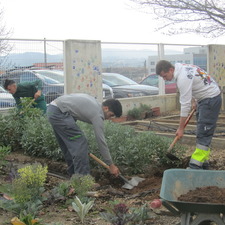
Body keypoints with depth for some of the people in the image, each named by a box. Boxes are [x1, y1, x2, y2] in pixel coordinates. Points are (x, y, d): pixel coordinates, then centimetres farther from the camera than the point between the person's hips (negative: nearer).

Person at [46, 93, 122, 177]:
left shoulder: (94, 103, 19)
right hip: (59, 112, -11)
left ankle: (73, 174, 26)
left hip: (52, 109, 11)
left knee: (68, 144, 18)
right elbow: (101, 141, -9)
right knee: (80, 143, -8)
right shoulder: (98, 114, -9)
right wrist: (111, 165, -2)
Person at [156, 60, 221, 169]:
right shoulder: (182, 68, 4)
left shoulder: (183, 78, -26)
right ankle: (204, 162, 16)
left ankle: (195, 166, -14)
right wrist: (194, 101, 20)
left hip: (210, 100, -11)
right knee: (202, 133, 12)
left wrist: (181, 128, -18)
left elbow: (185, 105, -24)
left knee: (203, 133, -13)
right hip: (204, 99, 11)